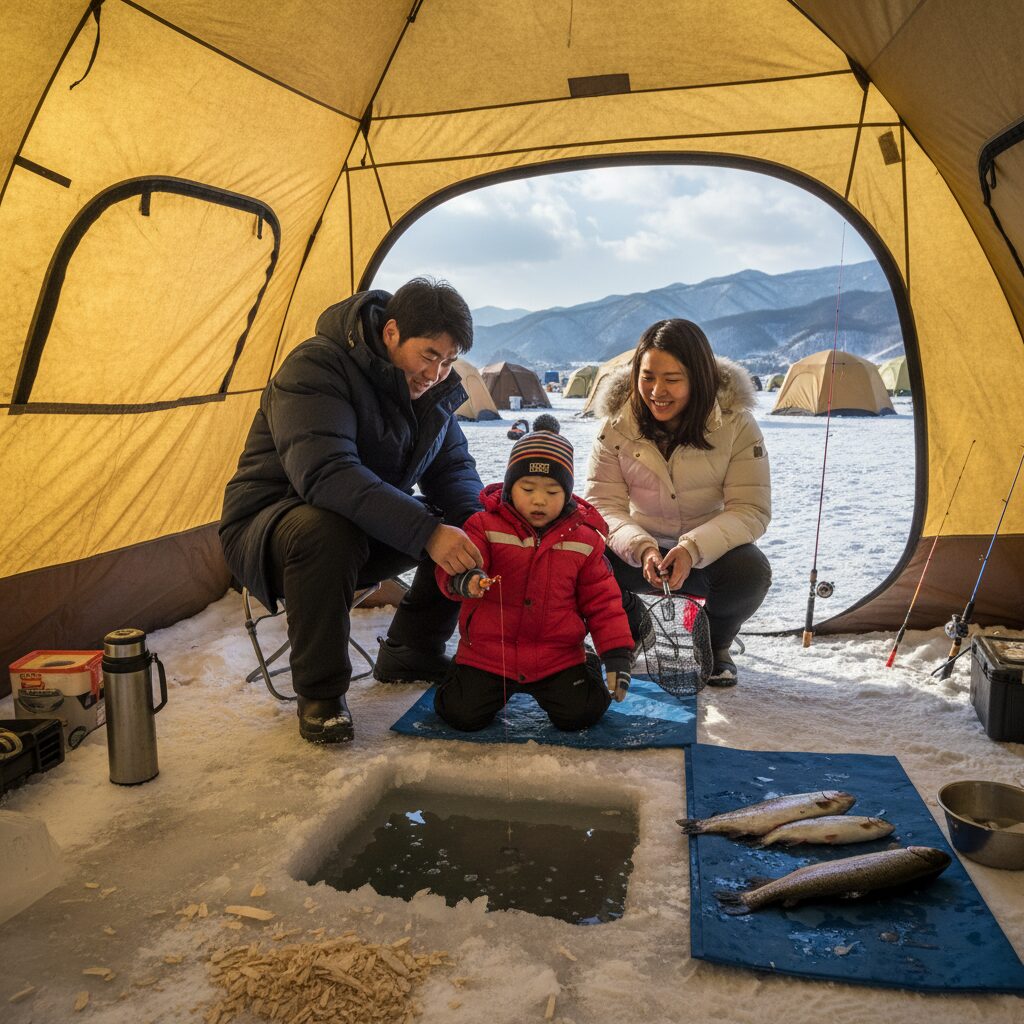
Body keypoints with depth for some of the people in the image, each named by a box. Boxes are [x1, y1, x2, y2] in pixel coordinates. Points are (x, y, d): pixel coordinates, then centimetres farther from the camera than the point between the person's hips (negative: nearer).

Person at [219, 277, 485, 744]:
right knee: (324, 529, -40)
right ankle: (319, 694, -18)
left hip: (369, 531, 7)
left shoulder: (432, 387, -1)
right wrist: (425, 532, -45)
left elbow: (453, 468, 4)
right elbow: (325, 474, -39)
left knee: (465, 524, -8)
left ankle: (409, 653, 9)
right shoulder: (315, 367, -25)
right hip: (267, 527, -7)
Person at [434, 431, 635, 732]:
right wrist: (463, 579, -44)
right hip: (487, 652, 0)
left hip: (558, 657, 1)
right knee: (461, 714, -12)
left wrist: (618, 653, -4)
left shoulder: (584, 539, 0)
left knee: (578, 714, -13)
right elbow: (452, 565, -18)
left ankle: (588, 672, 23)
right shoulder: (486, 526, -6)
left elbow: (601, 600, 4)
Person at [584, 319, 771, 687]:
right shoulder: (617, 424, -11)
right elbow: (603, 504, -12)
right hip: (642, 551, 1)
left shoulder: (735, 423, -16)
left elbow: (750, 510, -18)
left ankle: (715, 645, 4)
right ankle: (636, 635, 7)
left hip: (711, 553, -1)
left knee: (750, 571, -35)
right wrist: (642, 548, -32)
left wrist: (693, 549, -35)